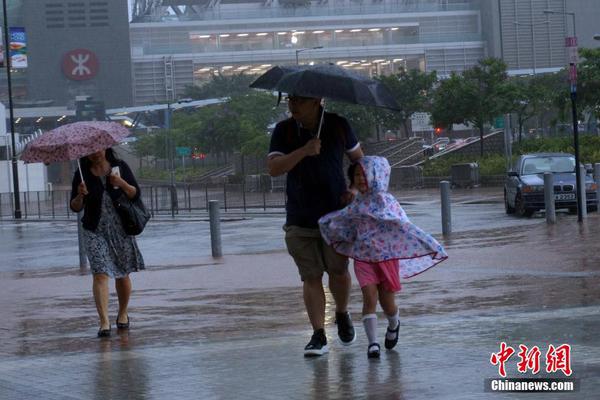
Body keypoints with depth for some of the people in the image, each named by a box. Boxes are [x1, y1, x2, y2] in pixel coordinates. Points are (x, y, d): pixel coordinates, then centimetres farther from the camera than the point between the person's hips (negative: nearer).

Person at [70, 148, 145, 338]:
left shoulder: (120, 167, 1)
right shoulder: (82, 174, 0)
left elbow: (136, 194, 1)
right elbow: (75, 207, -1)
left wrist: (122, 184, -17)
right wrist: (80, 195, -22)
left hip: (121, 228, 1)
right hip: (95, 231, -1)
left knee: (122, 274, 10)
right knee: (100, 274, -14)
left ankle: (123, 314, 31)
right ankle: (104, 322, -19)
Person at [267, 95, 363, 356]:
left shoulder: (338, 126, -1)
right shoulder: (284, 131, -3)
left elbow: (357, 158, 14)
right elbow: (273, 168, -16)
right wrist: (304, 151, -28)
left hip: (336, 213, 0)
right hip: (300, 218, 0)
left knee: (338, 271, 0)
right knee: (311, 277, -3)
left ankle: (342, 315, 29)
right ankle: (319, 336, -1)